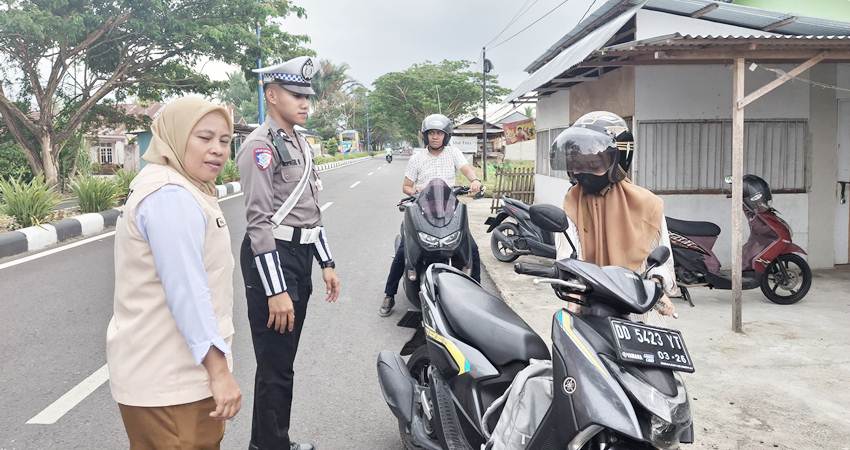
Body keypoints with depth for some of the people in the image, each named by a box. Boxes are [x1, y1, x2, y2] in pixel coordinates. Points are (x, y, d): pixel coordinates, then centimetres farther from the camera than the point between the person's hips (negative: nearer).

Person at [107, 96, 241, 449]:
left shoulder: (180, 189, 15)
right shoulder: (171, 196, -20)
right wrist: (219, 371, -23)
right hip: (169, 377, -11)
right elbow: (186, 291, -25)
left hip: (171, 367, 11)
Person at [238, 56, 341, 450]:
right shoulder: (260, 145, -13)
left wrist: (326, 263, 16)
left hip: (301, 256, 9)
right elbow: (259, 222, -20)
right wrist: (275, 291, -24)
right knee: (275, 367, -3)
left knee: (284, 361, 18)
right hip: (271, 259, -9)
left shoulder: (300, 144, 16)